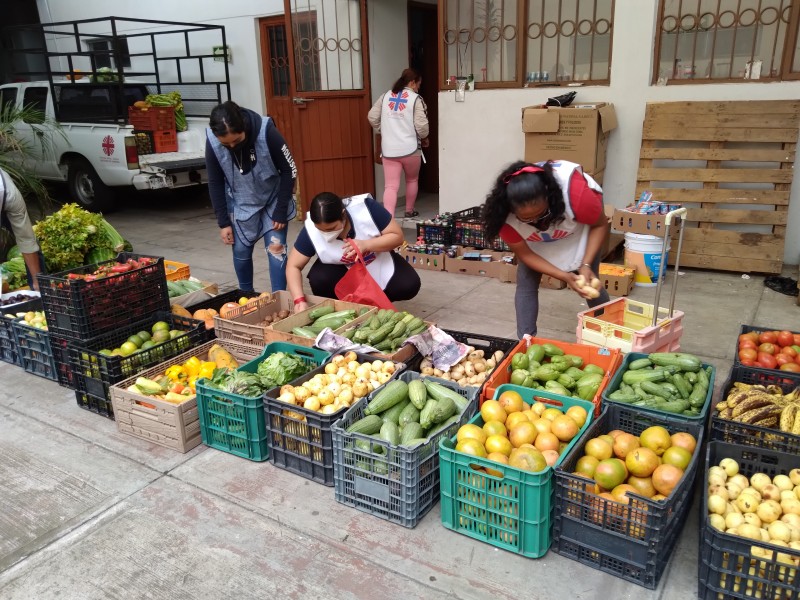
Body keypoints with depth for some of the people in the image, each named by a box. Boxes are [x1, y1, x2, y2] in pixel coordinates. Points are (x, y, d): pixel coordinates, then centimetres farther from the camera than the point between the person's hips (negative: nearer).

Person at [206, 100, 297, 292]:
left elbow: (289, 171, -19)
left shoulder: (266, 131, -30)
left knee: (276, 248, -7)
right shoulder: (212, 141, -23)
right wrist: (223, 222, -7)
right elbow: (215, 183, -8)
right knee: (241, 251, 5)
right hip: (241, 204, 2)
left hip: (273, 199, -2)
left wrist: (281, 211, -16)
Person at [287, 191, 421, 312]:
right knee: (319, 279, -31)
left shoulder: (366, 208, -32)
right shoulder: (310, 230, -28)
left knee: (409, 285, -24)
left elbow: (397, 236, -24)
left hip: (379, 262, 0)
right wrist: (299, 300, -35)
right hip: (342, 269, 0)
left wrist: (365, 245, -40)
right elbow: (293, 266, -20)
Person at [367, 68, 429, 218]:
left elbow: (372, 117, 9)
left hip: (388, 149, 3)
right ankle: (409, 211, 37)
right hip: (410, 148, -2)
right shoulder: (416, 99, -6)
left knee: (391, 186, -3)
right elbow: (421, 125, -12)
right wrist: (424, 138, 7)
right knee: (412, 180, 23)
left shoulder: (386, 96, 8)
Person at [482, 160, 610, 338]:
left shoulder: (575, 192, -43)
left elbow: (601, 225, -23)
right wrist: (564, 276, -32)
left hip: (580, 227, -2)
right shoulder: (506, 215, -36)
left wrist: (586, 265, -33)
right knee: (526, 284, -10)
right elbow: (524, 254, -22)